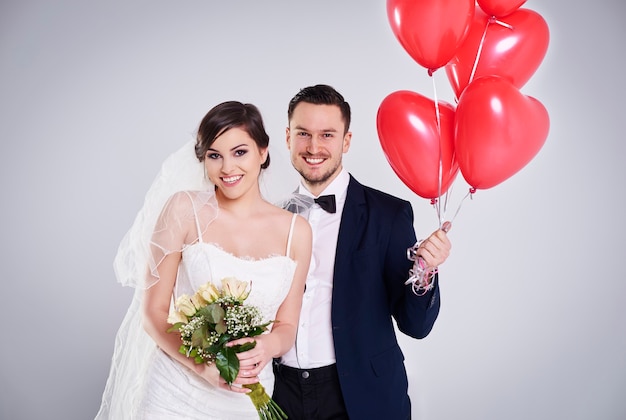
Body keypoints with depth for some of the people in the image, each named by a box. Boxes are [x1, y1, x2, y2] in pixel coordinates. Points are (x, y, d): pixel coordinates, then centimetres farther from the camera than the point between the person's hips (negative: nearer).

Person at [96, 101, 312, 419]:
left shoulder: (296, 230, -3)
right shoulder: (185, 209, -9)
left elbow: (287, 326, 3)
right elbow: (153, 311, -7)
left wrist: (268, 346, -18)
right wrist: (203, 365, -21)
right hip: (175, 392, -2)